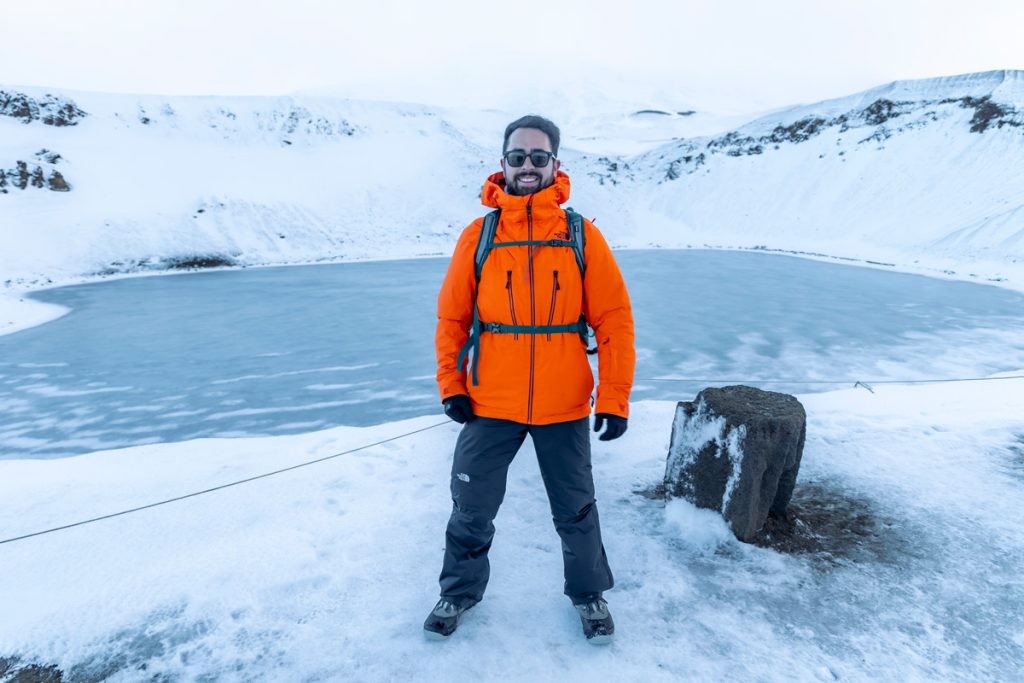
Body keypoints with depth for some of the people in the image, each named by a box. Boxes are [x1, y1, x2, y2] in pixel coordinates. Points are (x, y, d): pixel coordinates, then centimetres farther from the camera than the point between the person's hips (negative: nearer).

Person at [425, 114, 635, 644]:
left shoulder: (581, 235, -4)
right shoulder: (478, 236, -1)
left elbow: (614, 319, -5)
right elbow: (452, 316, 3)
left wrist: (614, 398, -8)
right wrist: (451, 385, -1)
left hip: (564, 407, 0)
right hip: (490, 405, 1)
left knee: (575, 510, 17)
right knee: (471, 507, 13)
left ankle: (589, 593, 41)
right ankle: (460, 591, 39)